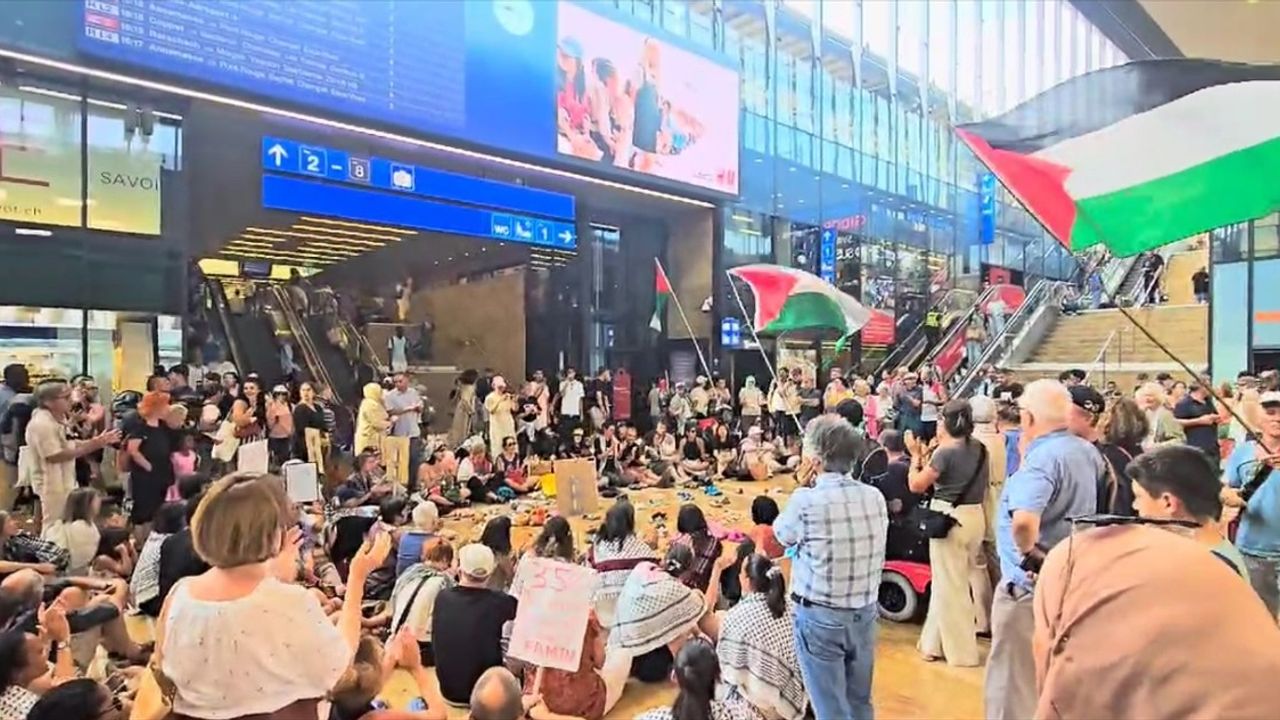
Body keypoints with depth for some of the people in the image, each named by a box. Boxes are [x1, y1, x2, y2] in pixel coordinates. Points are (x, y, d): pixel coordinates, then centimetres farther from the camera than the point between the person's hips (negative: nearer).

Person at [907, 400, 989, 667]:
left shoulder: (945, 452, -18)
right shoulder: (980, 450, 5)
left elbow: (916, 485, -13)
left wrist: (916, 456, 0)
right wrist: (929, 457, 15)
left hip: (949, 519, -8)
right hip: (975, 517, 8)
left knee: (950, 586, 5)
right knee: (948, 582, 18)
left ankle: (960, 651, 15)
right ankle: (936, 642, 28)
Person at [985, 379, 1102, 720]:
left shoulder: (1041, 458, -24)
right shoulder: (1088, 452, 4)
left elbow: (1024, 521, -39)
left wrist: (1030, 553, -22)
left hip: (1032, 582, -9)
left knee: (1012, 682, 4)